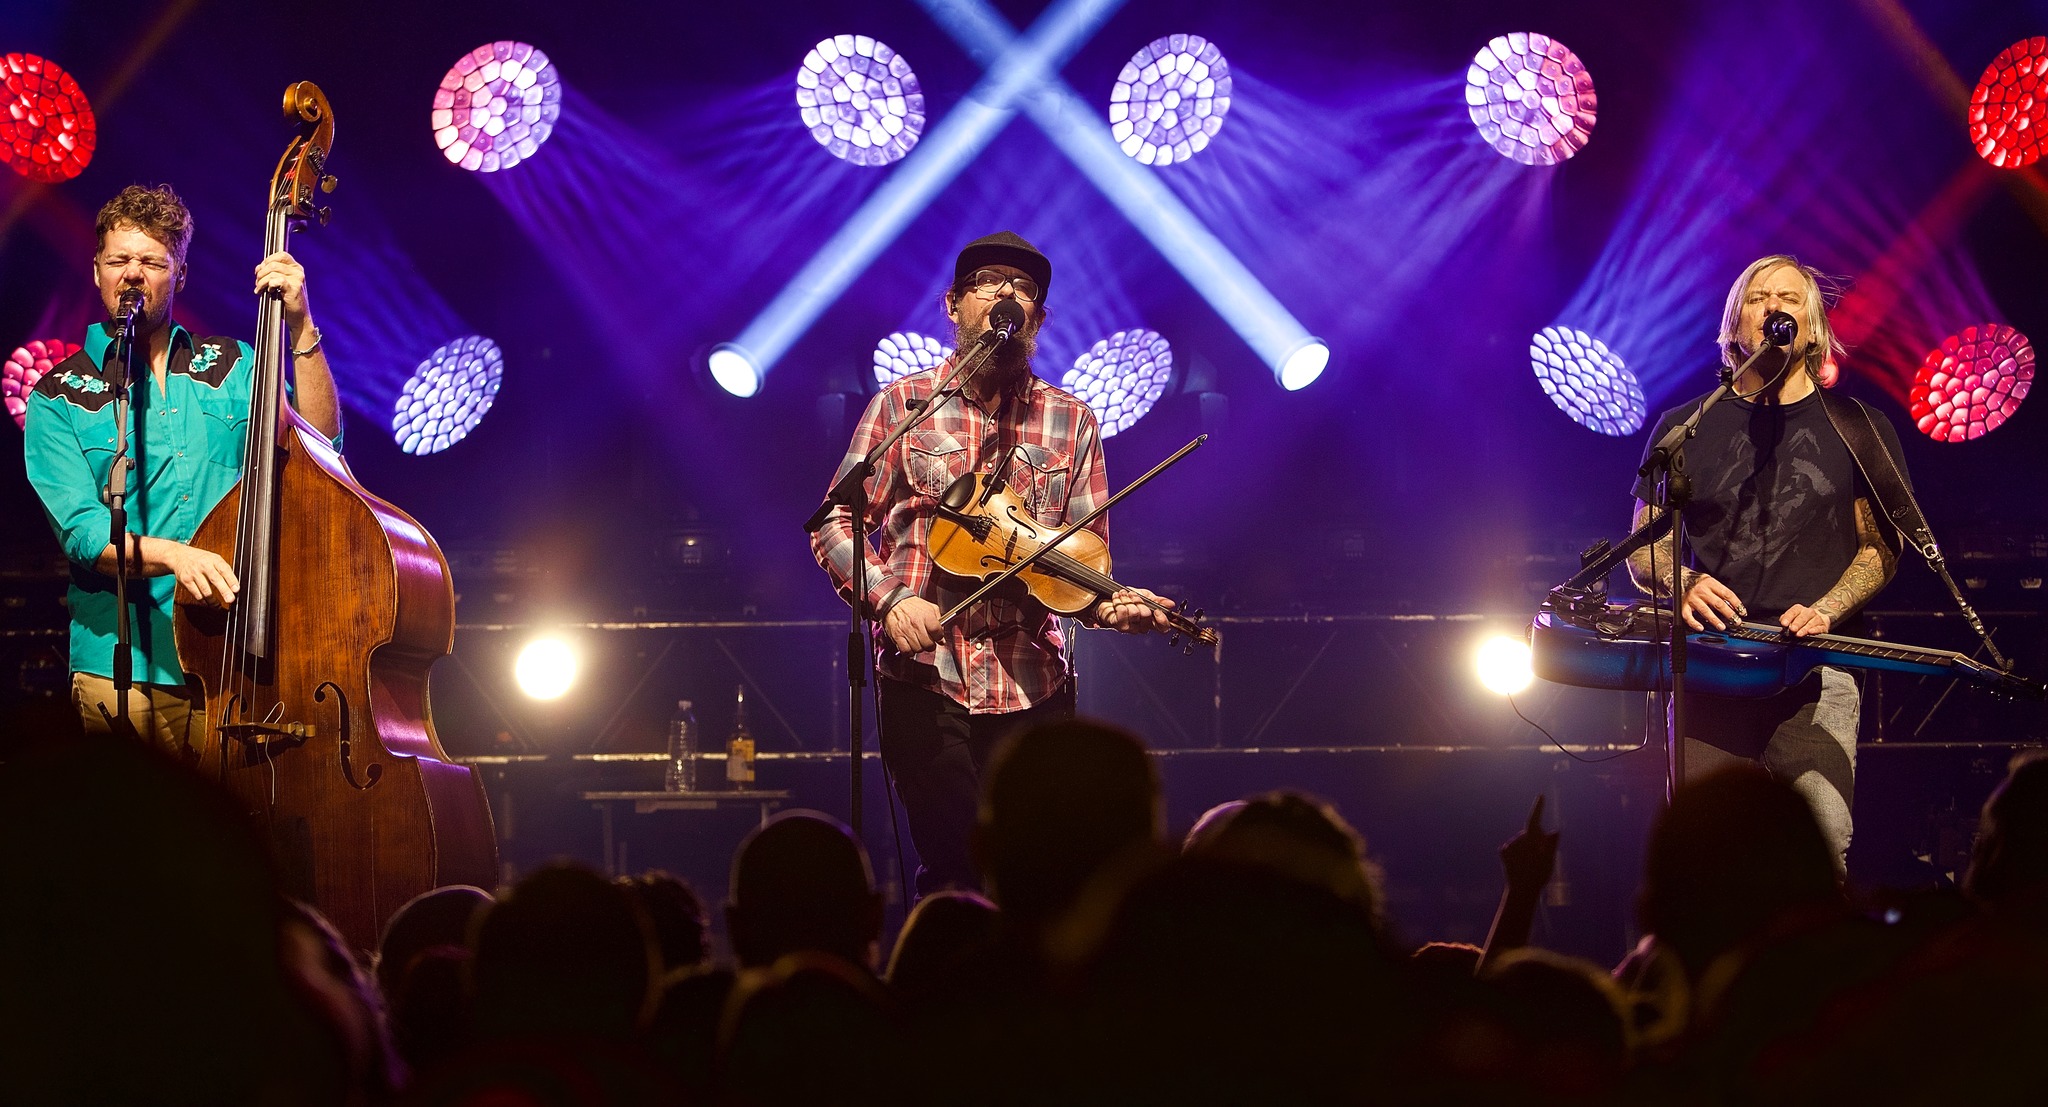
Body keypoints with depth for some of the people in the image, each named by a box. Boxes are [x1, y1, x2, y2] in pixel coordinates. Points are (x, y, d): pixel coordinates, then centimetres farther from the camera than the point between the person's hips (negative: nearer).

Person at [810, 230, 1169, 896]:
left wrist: (1111, 604, -13)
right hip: (926, 675, -2)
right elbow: (836, 522, 5)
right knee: (955, 872, -10)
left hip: (1034, 685, 2)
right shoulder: (904, 405, 5)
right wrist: (889, 597, -12)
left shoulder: (1071, 423, 10)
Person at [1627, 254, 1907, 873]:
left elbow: (1881, 549, 10)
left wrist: (1823, 613, -8)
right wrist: (1682, 585, -8)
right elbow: (1643, 549, 14)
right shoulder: (1687, 427, 15)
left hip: (1818, 672, -1)